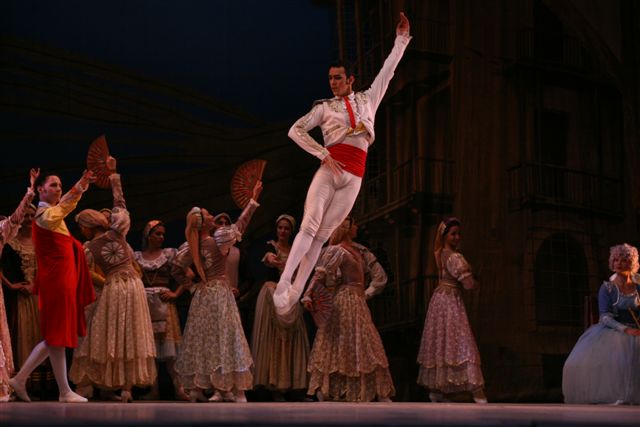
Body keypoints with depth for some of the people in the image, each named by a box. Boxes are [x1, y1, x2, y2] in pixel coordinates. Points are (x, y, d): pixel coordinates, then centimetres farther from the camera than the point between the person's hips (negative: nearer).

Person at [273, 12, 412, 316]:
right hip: (328, 170, -1)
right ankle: (283, 284, -22)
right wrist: (323, 155, -3)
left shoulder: (368, 98, 19)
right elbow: (295, 130, 7)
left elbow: (388, 70, 23)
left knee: (323, 234, -3)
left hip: (353, 177, 1)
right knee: (309, 226, -16)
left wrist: (401, 39, 23)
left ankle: (295, 292, -5)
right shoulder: (324, 107, 12)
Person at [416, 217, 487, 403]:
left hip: (439, 297, 9)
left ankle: (435, 389, 18)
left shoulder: (440, 254, 11)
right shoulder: (455, 257, -16)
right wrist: (476, 283, 3)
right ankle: (477, 392, -15)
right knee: (463, 344, -11)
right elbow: (469, 284, -18)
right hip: (451, 300, -9)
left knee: (438, 343, 13)